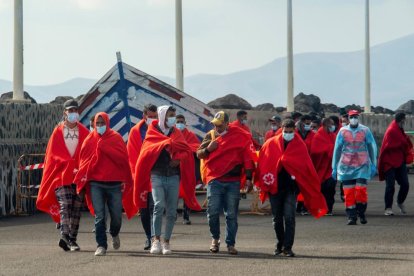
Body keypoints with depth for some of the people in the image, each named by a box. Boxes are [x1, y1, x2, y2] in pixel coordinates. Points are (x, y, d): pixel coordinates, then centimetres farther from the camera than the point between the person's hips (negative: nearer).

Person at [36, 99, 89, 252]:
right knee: (65, 206, -16)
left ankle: (71, 239, 12)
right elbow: (52, 155, 3)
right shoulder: (57, 132, 6)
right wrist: (69, 166, -6)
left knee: (76, 209, 5)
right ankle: (65, 236, -29)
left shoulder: (84, 132, 9)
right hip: (61, 176, -2)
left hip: (79, 177, 2)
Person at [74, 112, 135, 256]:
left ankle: (114, 234, 38)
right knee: (99, 216, -7)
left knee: (116, 216, 7)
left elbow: (123, 157, -7)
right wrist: (83, 177, -6)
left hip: (114, 183, 0)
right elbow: (83, 159, 5)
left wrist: (104, 147, -11)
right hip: (95, 183, 0)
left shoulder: (116, 137, 4)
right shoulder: (90, 139, 6)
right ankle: (101, 246, -6)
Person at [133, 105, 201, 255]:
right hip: (157, 175, -3)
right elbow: (148, 150, -11)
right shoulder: (152, 132, 6)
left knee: (172, 211, 1)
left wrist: (179, 158, -15)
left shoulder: (176, 133, 14)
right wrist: (168, 143, -14)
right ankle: (156, 240, -17)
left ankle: (166, 242, 10)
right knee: (159, 205, -20)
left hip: (173, 176, 3)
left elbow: (187, 151, 5)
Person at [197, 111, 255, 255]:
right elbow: (199, 154, 13)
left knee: (232, 215, 2)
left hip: (233, 182, -1)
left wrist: (248, 178, -2)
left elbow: (248, 157, 2)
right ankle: (215, 238, 18)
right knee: (213, 212, -5)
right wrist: (208, 149, -8)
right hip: (214, 180, 1)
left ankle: (231, 244, 11)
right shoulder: (210, 136, 10)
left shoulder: (240, 136, 2)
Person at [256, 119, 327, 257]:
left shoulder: (300, 146, 2)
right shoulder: (271, 144, 2)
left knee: (289, 218, -10)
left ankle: (287, 247, -9)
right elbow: (262, 163, 5)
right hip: (274, 187, 2)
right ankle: (280, 244, 25)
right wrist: (263, 183, 2)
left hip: (290, 187, -2)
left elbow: (306, 167, 2)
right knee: (277, 218, 10)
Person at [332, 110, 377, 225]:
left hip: (362, 165, -1)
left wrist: (373, 165, 5)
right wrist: (334, 167, 9)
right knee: (348, 192, -2)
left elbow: (372, 147, 8)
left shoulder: (365, 131, 3)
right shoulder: (343, 131, 5)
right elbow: (337, 149, 9)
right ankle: (351, 216, 3)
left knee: (361, 189, -11)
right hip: (346, 167, 1)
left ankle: (361, 213, 6)